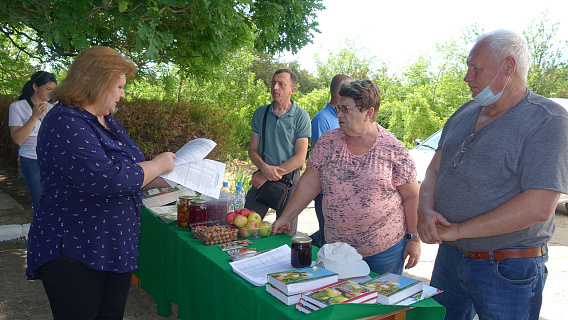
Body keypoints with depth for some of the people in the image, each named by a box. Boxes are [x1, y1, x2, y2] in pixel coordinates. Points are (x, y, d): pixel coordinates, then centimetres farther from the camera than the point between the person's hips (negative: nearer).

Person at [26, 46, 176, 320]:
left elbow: (129, 172, 24)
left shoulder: (108, 122, 12)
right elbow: (103, 179, -30)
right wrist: (157, 165, -16)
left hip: (116, 250, 9)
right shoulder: (65, 123, -19)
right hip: (73, 254, -8)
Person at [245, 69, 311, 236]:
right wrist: (265, 168, -16)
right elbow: (252, 150, 5)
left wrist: (270, 175, -14)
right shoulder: (260, 113, 6)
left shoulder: (301, 116, -5)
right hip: (262, 178, 3)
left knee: (286, 233, 8)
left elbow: (300, 158, -10)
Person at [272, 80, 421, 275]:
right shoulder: (328, 141, 0)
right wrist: (285, 218, 0)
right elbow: (309, 184, 2)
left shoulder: (394, 150, -7)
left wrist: (414, 238, -3)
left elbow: (411, 197, -2)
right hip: (337, 245, 3)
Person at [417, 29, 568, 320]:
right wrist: (426, 210, -12)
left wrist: (458, 229, -20)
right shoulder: (464, 114, 7)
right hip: (449, 257, 6)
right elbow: (434, 169, 9)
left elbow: (539, 207, -23)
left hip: (508, 273, -6)